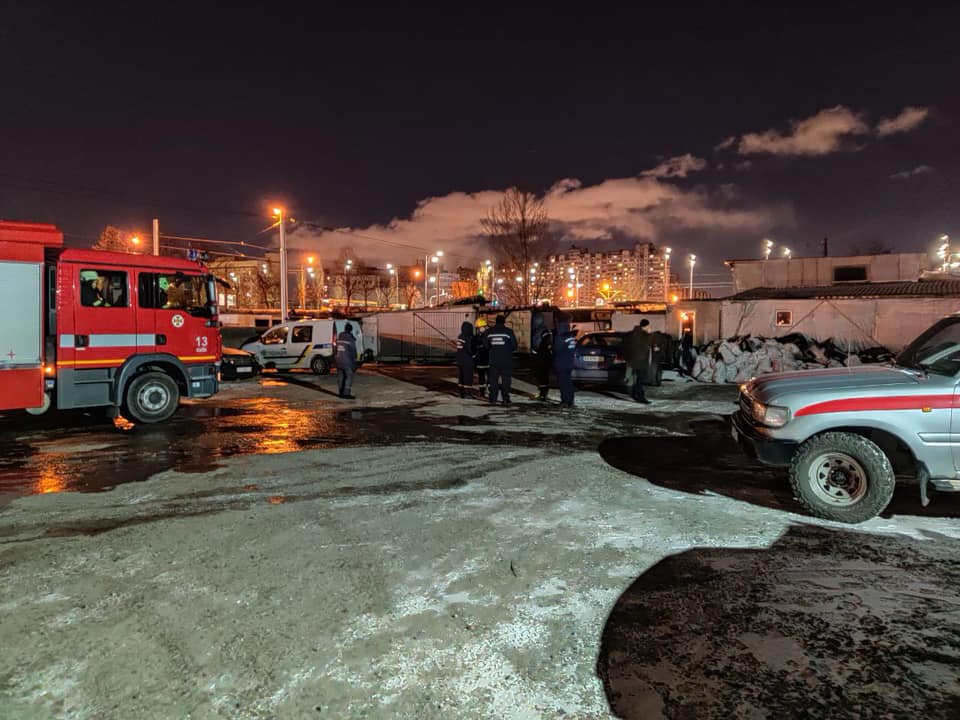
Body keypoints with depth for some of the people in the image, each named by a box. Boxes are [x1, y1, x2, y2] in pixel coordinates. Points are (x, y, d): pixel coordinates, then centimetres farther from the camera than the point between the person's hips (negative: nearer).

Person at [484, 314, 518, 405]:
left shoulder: (489, 332, 3)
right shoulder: (508, 331, -7)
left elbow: (486, 345, 6)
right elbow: (514, 345, -5)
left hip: (494, 360, 3)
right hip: (506, 360, -3)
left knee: (493, 380, 10)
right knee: (506, 380, 3)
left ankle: (492, 399, 9)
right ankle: (506, 399, 1)